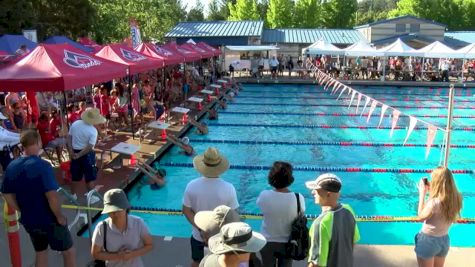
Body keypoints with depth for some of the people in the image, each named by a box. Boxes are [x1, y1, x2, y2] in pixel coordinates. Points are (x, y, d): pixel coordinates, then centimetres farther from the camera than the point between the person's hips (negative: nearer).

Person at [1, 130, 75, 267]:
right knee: (68, 251, 13)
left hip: (28, 221, 7)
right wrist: (59, 216, -14)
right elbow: (52, 196, -28)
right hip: (49, 220, -6)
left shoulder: (11, 167, -3)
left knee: (41, 252, 25)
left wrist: (25, 212, 14)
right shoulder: (42, 166, -23)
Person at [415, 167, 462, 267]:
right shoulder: (456, 198, -10)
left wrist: (422, 193, -13)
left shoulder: (435, 202, -31)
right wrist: (430, 191, -1)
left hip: (428, 240, -6)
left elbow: (421, 216, -15)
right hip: (445, 240, 6)